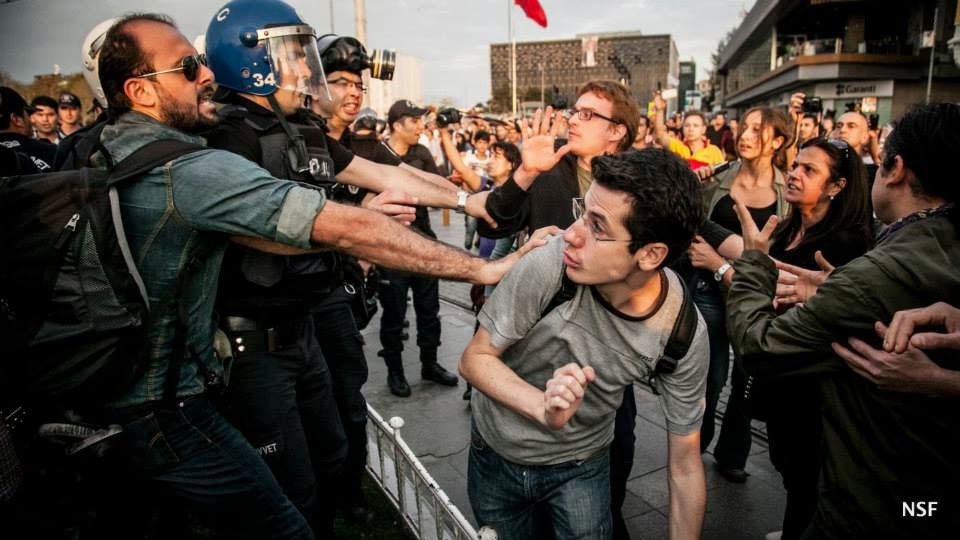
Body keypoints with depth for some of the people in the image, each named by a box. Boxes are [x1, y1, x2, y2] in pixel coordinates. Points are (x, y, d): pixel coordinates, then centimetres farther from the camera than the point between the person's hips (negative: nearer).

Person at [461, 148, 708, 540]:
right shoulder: (553, 261, -30)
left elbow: (685, 467, -12)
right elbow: (475, 358, -19)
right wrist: (544, 410, -36)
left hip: (581, 466, 0)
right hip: (497, 451, 1)